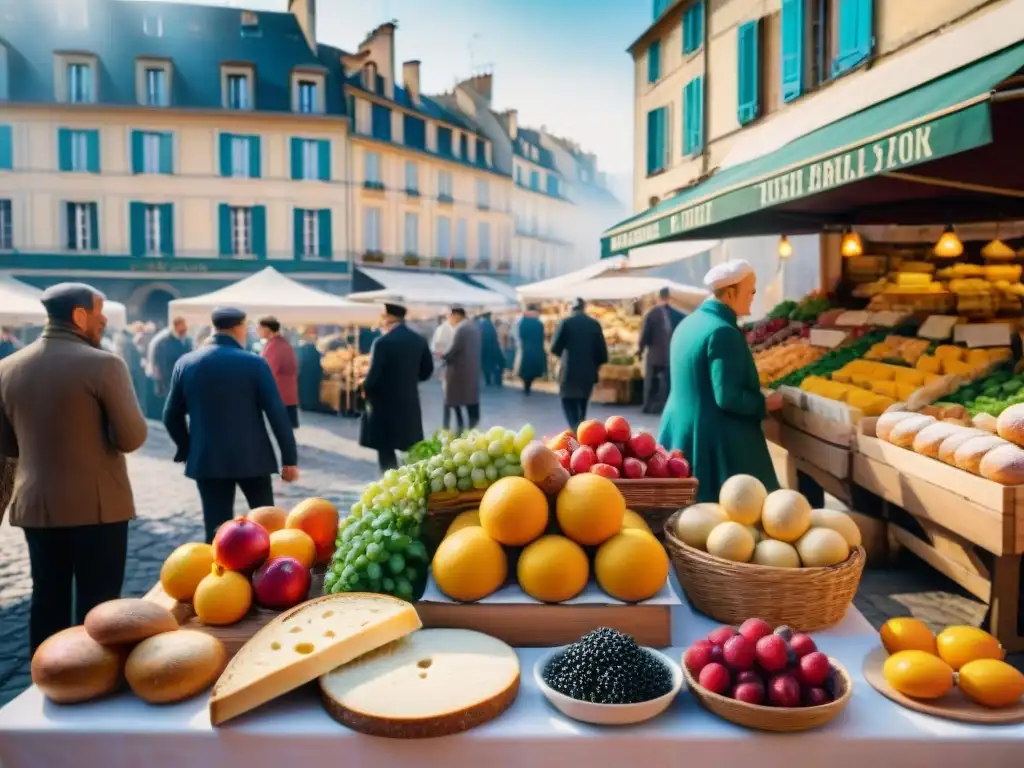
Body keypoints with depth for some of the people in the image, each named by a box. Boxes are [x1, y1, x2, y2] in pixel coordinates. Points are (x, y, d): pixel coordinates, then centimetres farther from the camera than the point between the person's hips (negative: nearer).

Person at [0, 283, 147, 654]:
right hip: (97, 504, -6)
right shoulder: (103, 364, -15)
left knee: (47, 601, 15)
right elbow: (132, 437, -14)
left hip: (35, 505, 6)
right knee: (96, 604, 4)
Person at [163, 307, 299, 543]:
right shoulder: (254, 363, -9)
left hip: (207, 460, 2)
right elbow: (277, 413, -12)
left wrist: (187, 450, 20)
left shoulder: (185, 364, 1)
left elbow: (172, 416, 6)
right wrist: (289, 458, -6)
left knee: (217, 530, 6)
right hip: (252, 457, -2)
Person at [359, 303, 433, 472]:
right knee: (413, 451, 15)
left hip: (384, 403, -6)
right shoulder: (419, 340, 2)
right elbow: (427, 370, 10)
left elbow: (373, 374, -19)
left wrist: (365, 388, 1)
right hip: (410, 403, 6)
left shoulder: (383, 342, -18)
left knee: (385, 450, 5)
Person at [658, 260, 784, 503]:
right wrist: (765, 403, -6)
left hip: (680, 433, 9)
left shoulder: (688, 323, 9)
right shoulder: (722, 332, -18)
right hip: (715, 439, -9)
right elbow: (727, 398, -22)